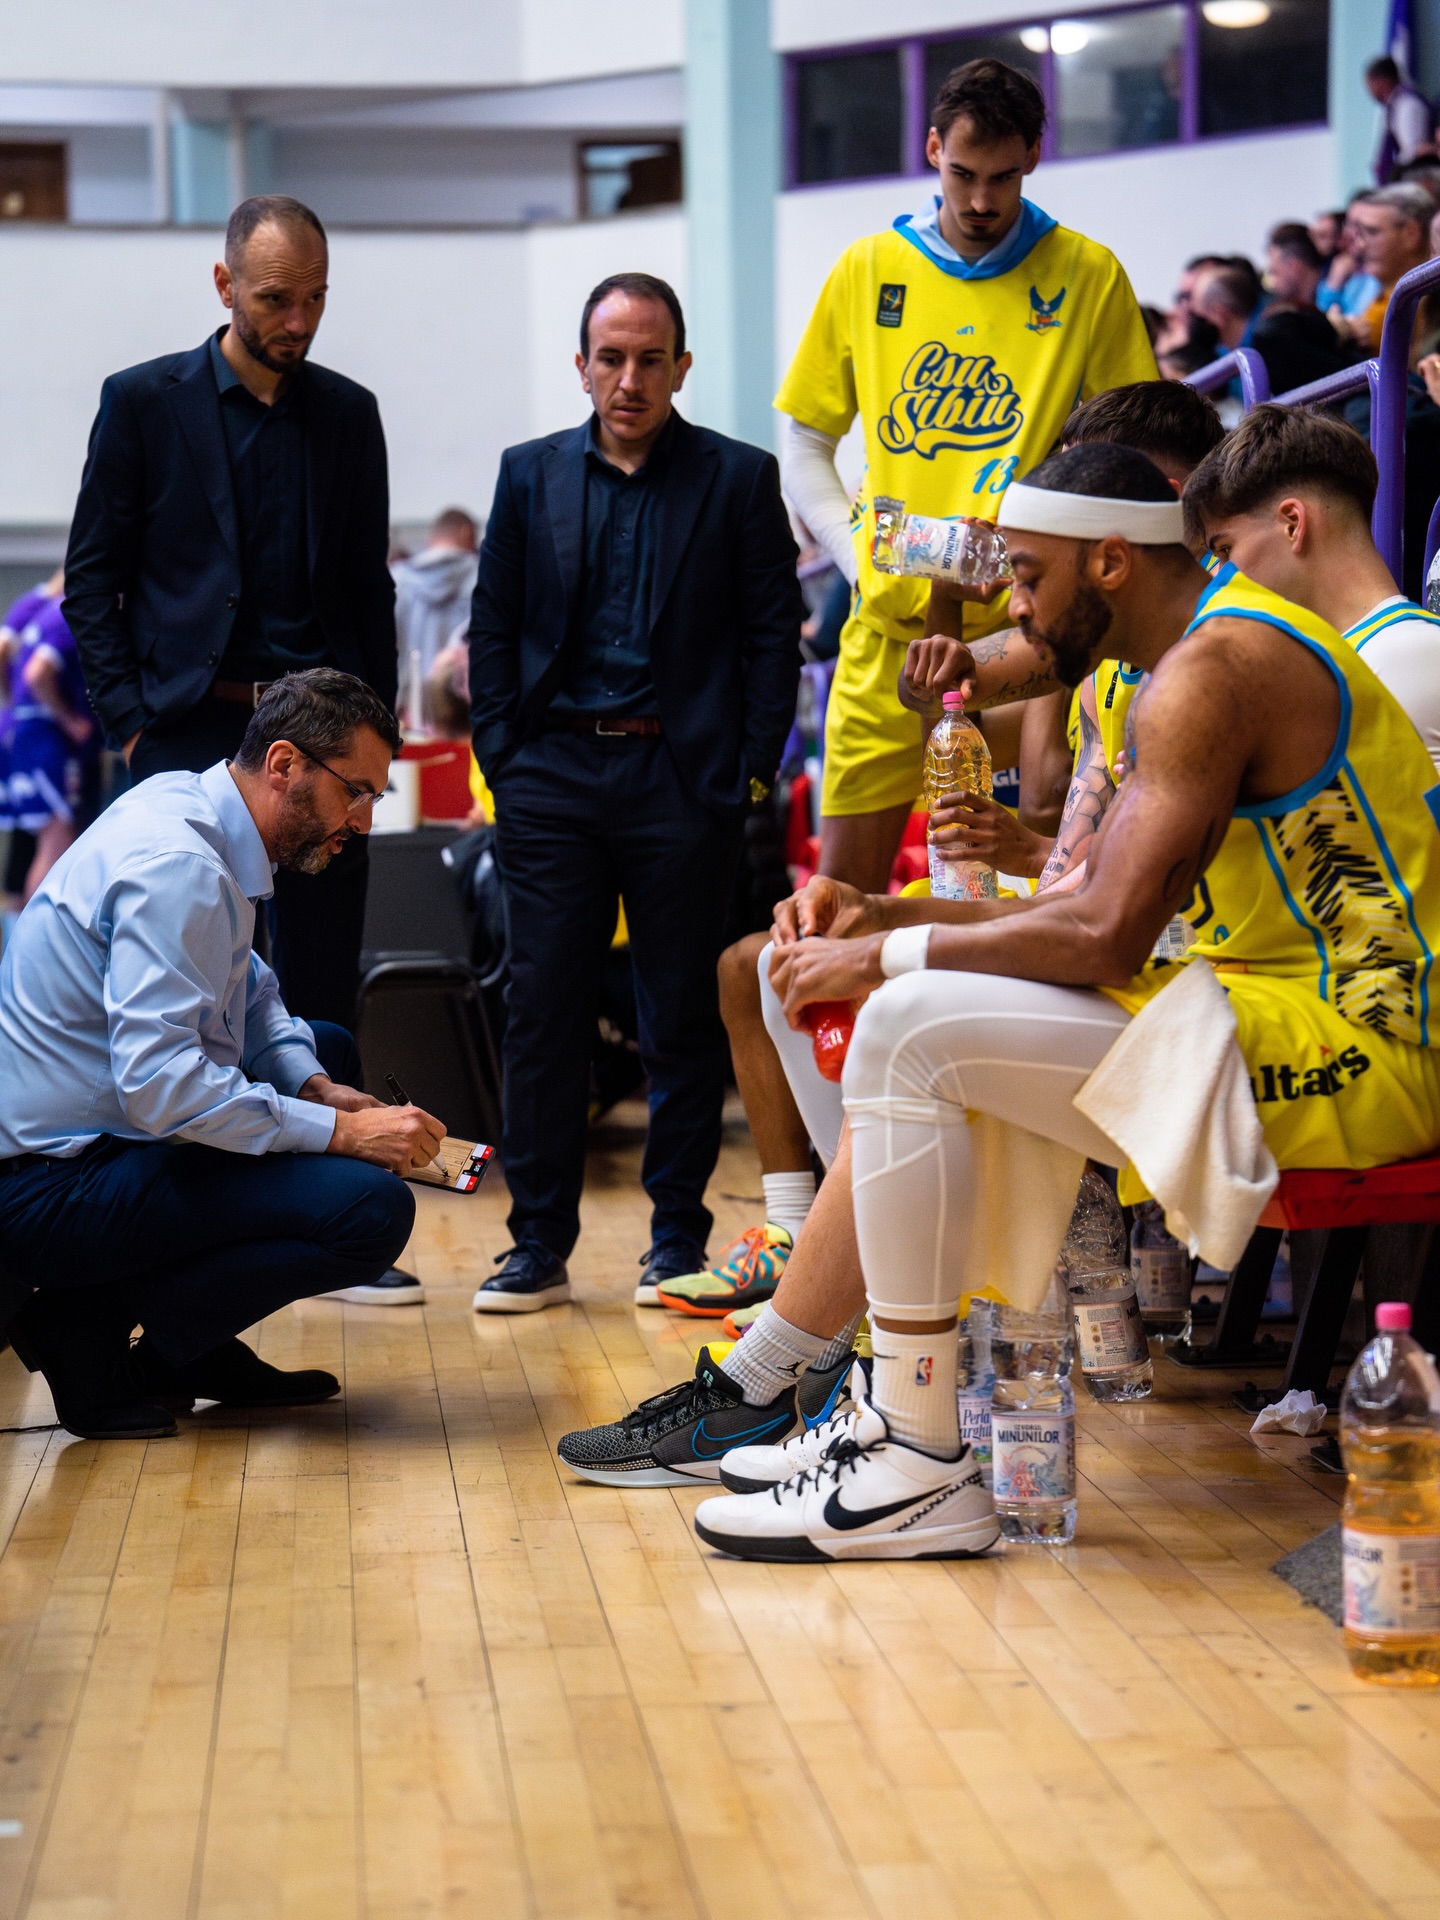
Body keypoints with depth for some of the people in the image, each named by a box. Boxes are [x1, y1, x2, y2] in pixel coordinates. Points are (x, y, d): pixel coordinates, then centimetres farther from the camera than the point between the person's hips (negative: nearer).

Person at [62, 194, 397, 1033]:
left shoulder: (350, 413, 10)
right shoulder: (143, 400, 1)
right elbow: (92, 579, 2)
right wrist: (131, 721, -6)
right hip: (189, 733, -2)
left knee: (324, 985, 4)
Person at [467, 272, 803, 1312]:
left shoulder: (738, 478, 3)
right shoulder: (532, 475, 10)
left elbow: (775, 632, 1)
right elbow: (493, 628, 12)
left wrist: (750, 769, -6)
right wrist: (503, 756, 2)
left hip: (682, 781, -2)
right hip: (554, 777, 2)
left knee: (685, 1019, 4)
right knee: (542, 1012, 1)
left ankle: (678, 1240, 14)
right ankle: (540, 1244, 8)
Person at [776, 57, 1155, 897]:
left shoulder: (1089, 276, 2)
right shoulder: (867, 269, 8)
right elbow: (803, 447, 14)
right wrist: (859, 554, 0)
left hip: (1021, 629, -2)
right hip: (887, 627, 2)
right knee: (843, 884, 4)